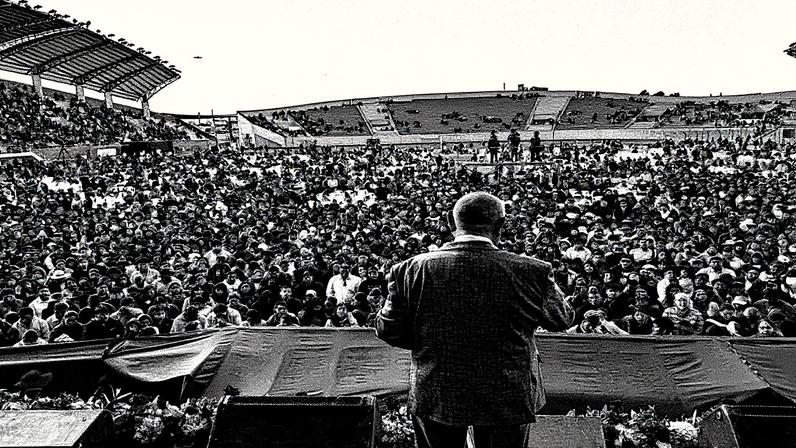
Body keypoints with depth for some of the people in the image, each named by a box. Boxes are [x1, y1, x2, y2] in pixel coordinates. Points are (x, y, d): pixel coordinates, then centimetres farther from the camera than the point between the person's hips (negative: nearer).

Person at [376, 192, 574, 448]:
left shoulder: (412, 270, -16)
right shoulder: (531, 272, -20)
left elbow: (387, 330, -6)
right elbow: (562, 319, -2)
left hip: (435, 397, 1)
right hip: (507, 398, 0)